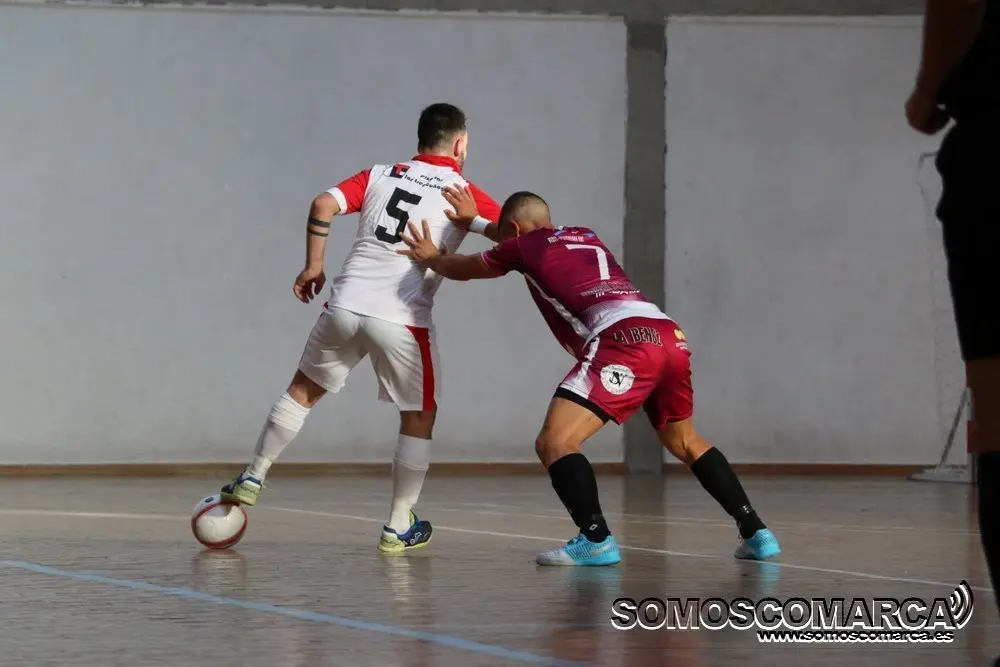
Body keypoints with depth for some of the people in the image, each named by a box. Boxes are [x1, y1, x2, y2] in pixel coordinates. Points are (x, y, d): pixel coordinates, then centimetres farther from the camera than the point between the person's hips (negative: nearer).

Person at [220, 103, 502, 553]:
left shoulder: (381, 175, 13)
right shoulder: (461, 193, 4)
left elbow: (324, 205, 1)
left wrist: (313, 267, 9)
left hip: (345, 303, 4)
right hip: (402, 320, -4)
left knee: (303, 390, 23)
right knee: (419, 419, 13)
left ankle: (253, 478, 27)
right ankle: (399, 526, 13)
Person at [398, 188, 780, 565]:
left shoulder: (525, 246, 15)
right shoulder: (584, 237, 32)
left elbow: (462, 269, 34)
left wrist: (430, 258, 54)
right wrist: (474, 221, 62)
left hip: (623, 341, -7)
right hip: (670, 336, 7)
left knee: (554, 443, -8)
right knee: (684, 443, 26)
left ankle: (596, 540, -23)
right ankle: (756, 532, 21)